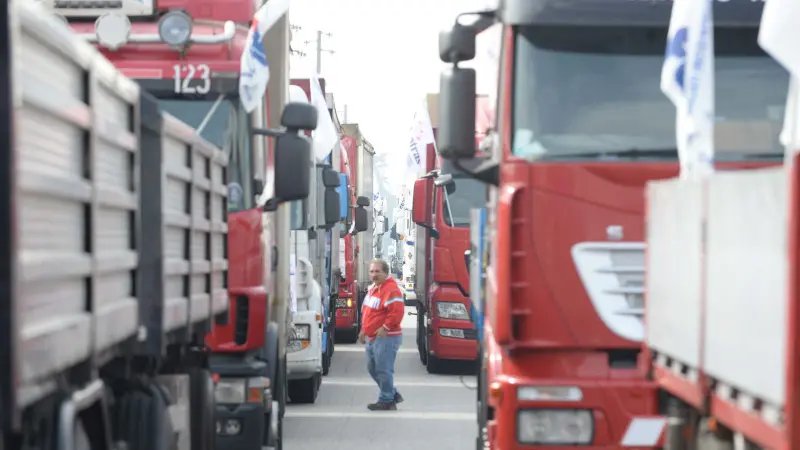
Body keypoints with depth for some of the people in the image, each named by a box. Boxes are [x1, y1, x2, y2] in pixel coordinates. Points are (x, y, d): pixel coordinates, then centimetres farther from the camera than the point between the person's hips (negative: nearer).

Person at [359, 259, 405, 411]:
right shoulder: (373, 288, 16)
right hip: (372, 338, 11)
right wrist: (364, 330, 22)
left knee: (383, 370, -7)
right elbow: (366, 311, 27)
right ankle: (393, 394, 27)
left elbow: (397, 311, -26)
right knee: (372, 368, 16)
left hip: (386, 338, -11)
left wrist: (385, 328, -22)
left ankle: (386, 401, 2)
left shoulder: (391, 289, -17)